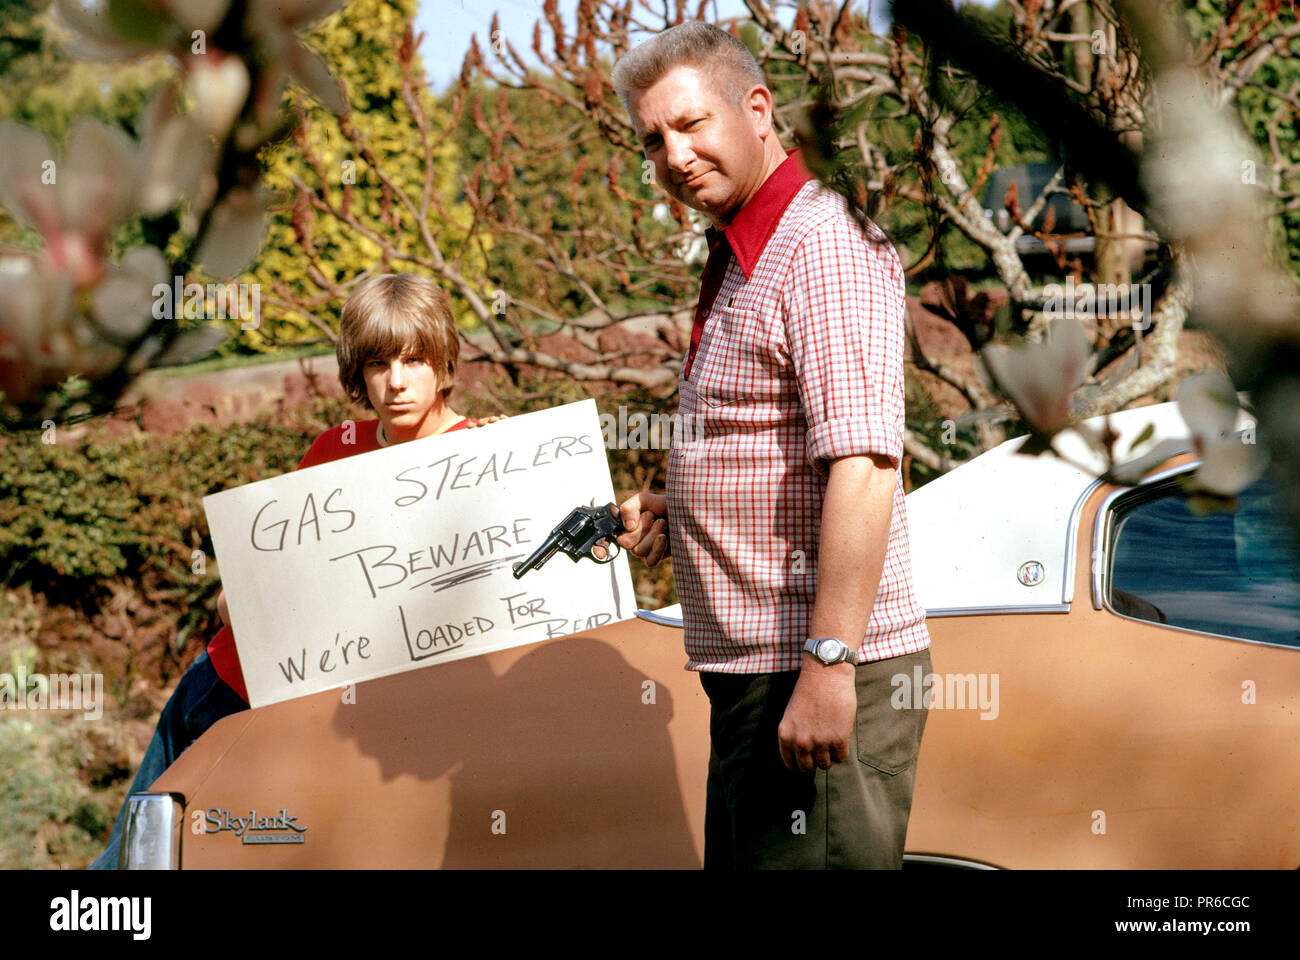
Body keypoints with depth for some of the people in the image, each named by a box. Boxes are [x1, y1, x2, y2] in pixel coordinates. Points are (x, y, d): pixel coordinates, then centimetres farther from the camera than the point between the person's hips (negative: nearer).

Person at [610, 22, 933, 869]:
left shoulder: (824, 243, -13)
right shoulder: (740, 261, 20)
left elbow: (862, 464, -23)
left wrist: (829, 664, -28)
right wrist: (677, 514, 12)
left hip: (824, 680, -10)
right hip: (753, 674, 10)